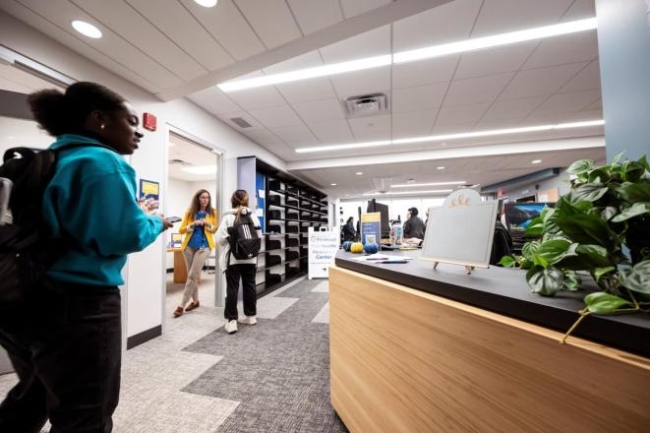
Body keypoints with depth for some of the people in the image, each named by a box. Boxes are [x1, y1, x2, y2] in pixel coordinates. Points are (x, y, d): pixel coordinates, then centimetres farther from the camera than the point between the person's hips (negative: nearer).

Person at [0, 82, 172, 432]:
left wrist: (134, 212, 14)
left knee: (31, 399, 31)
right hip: (78, 305, -9)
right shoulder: (103, 163, -17)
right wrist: (154, 222, -5)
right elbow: (123, 236, -25)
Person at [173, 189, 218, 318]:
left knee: (192, 275, -8)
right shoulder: (190, 212, 6)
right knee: (192, 275, 11)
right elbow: (181, 229, 5)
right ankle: (195, 300, 26)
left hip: (204, 246, -3)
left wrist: (208, 224, -13)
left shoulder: (212, 212, 3)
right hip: (189, 246, 3)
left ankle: (182, 305, -2)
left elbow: (215, 230, 7)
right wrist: (193, 224, -13)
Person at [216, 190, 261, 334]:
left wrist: (230, 242, 11)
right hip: (250, 258, 3)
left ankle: (231, 321, 4)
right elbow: (259, 237, 1)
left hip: (233, 258, -3)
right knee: (250, 286, 13)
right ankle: (251, 316, 25)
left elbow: (220, 239, -9)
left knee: (232, 288, 3)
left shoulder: (228, 217, -7)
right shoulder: (253, 216, 0)